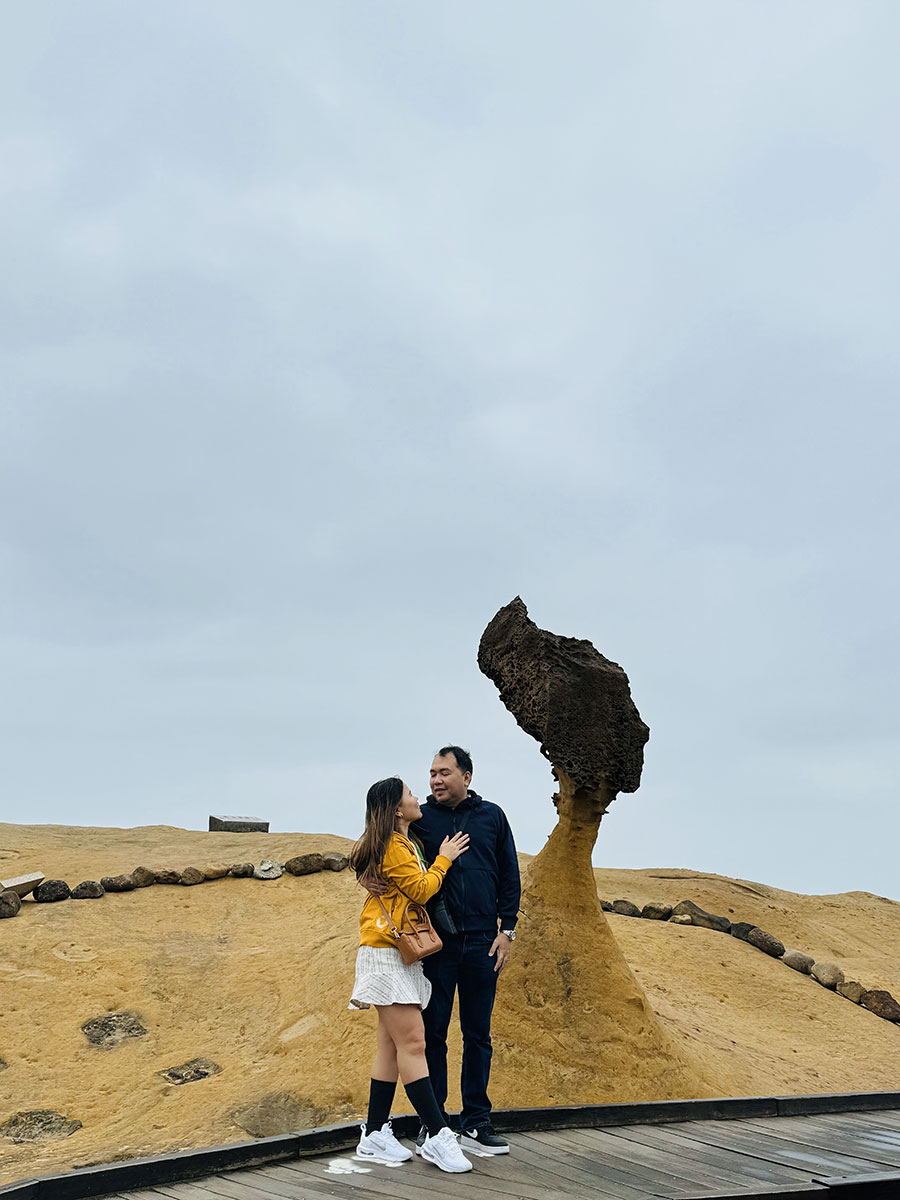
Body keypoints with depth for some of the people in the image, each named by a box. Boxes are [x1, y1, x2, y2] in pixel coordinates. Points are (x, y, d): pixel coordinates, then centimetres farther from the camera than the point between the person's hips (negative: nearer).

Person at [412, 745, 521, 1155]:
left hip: (481, 943, 2)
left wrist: (506, 930, 3)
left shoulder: (492, 816, 8)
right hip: (436, 943, -1)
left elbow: (510, 876, 11)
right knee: (433, 1033, 3)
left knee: (478, 1035, 8)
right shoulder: (420, 819, 3)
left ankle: (475, 1123, 18)